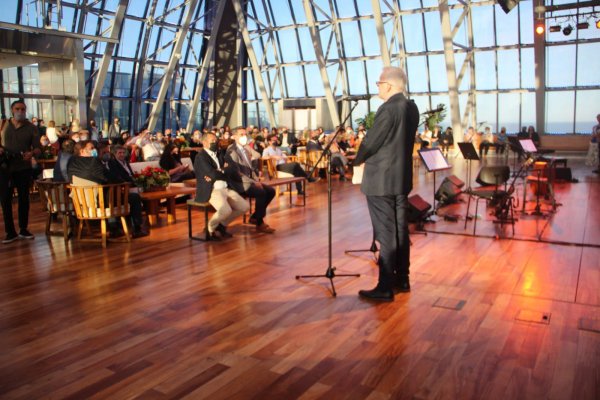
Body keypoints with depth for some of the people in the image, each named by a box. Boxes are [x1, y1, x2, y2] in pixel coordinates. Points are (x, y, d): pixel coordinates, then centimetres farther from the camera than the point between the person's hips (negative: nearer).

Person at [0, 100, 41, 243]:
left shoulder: (31, 128, 2)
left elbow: (38, 148, -3)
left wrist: (32, 153, -25)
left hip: (23, 168, 0)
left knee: (24, 199, 7)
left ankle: (23, 230, 19)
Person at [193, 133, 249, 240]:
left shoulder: (218, 154, 19)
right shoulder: (201, 156, -7)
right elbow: (213, 174, -18)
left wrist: (218, 173, -9)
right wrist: (222, 172, 3)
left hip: (226, 188, 8)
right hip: (211, 191, -8)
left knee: (245, 206, -3)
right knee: (226, 210, -32)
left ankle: (222, 224, 15)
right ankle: (210, 228, -2)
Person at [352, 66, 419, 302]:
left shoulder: (388, 109, -18)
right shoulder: (411, 108, 8)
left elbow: (371, 142, -13)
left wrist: (357, 160, 6)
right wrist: (369, 158, 13)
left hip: (381, 181, -9)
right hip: (401, 178, 9)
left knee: (386, 235, -3)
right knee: (400, 231, 15)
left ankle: (385, 288, 5)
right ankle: (402, 280, 27)